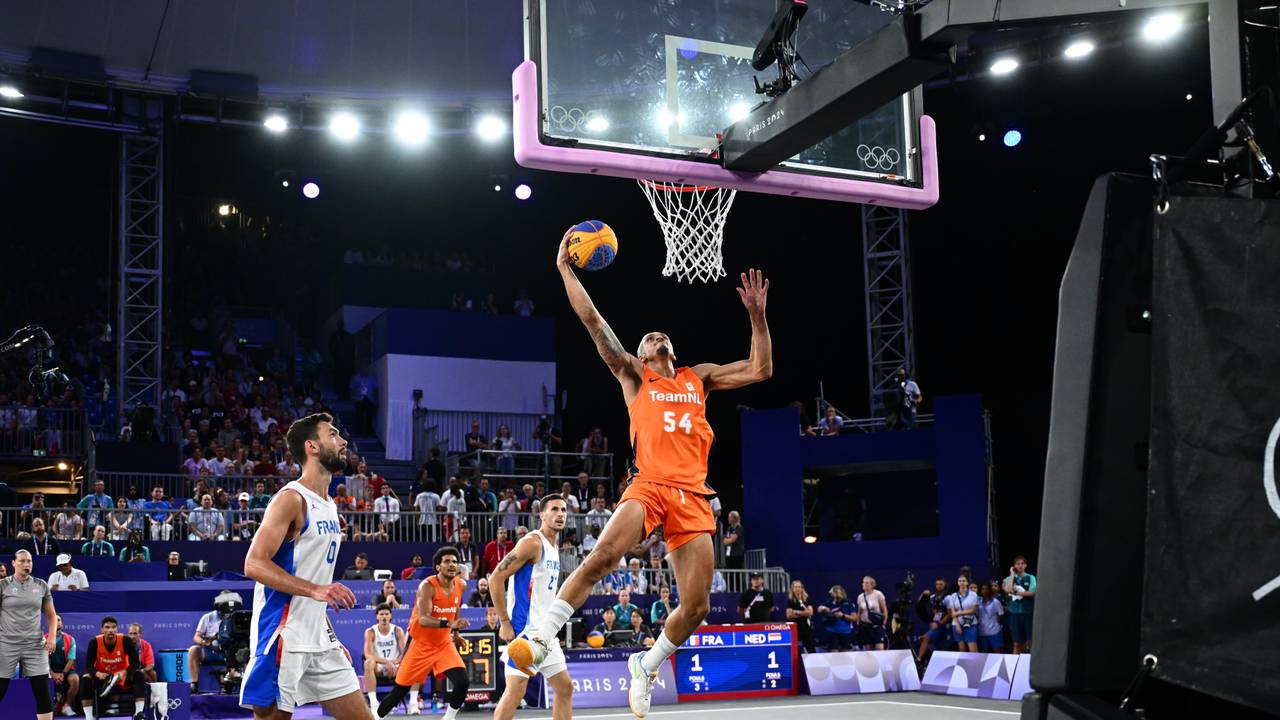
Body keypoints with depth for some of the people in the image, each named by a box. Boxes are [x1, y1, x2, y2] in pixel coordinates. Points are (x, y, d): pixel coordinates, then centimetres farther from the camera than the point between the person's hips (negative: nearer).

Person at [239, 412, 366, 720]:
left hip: (319, 639, 9)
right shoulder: (291, 499, -11)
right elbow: (255, 564, -19)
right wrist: (315, 590, -27)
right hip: (283, 636, -9)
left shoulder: (328, 506, 16)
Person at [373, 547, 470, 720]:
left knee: (462, 682, -15)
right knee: (400, 690, 1)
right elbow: (423, 619, -33)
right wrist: (449, 624, -46)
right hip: (419, 644, -4)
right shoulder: (427, 586, -21)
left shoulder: (461, 585, -4)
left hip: (443, 643, 4)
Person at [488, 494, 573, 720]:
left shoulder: (555, 547, 16)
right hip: (523, 628, -9)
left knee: (565, 688, 10)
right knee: (516, 689, -12)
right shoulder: (532, 542, -12)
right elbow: (496, 579, -18)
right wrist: (504, 623, -18)